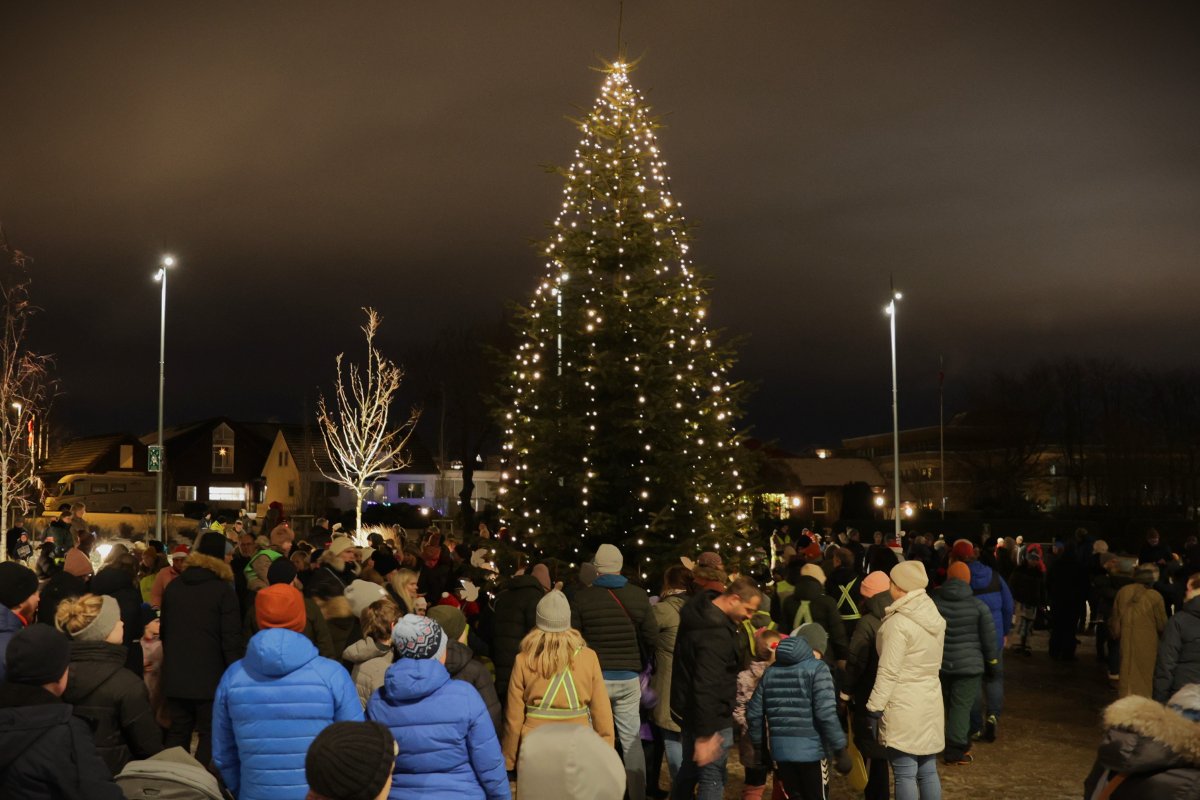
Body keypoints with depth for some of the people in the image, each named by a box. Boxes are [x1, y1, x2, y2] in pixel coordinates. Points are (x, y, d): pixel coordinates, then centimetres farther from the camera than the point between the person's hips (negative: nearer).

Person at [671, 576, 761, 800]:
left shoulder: (701, 612, 3)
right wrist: (704, 735, -28)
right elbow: (706, 686, -31)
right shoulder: (716, 634, -28)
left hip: (687, 710, 10)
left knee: (689, 771, 21)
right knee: (713, 780, -2)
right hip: (711, 717, -10)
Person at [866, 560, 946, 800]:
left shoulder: (899, 623, -18)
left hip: (903, 706, -8)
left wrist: (874, 706, -11)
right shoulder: (935, 617, 8)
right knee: (928, 771, 14)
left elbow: (888, 672, -18)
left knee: (905, 775, -2)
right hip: (931, 702, 8)